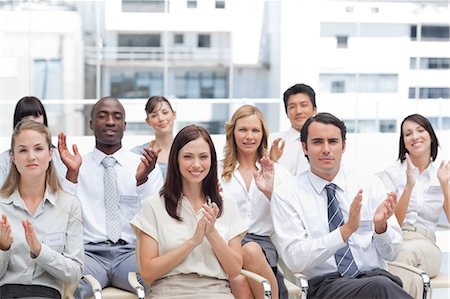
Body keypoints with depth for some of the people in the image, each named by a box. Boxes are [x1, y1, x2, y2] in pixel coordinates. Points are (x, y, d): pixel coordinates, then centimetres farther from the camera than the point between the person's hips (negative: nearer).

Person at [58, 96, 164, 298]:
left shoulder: (147, 166, 13)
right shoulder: (76, 167, 12)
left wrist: (142, 180, -12)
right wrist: (72, 173, -9)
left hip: (131, 253, 1)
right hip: (89, 252, -1)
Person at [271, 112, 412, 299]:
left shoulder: (370, 184, 11)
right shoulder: (286, 195, 3)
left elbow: (391, 253, 9)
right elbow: (295, 260, -10)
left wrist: (381, 226, -15)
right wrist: (346, 231, -21)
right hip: (325, 284, -3)